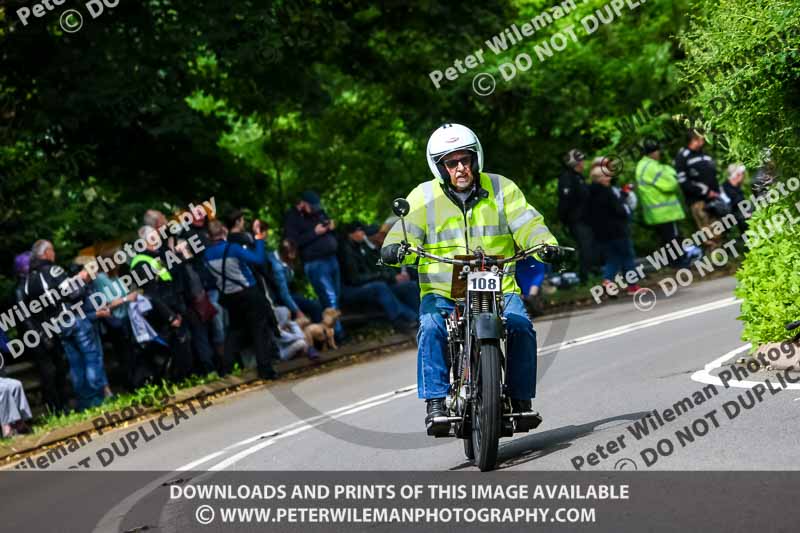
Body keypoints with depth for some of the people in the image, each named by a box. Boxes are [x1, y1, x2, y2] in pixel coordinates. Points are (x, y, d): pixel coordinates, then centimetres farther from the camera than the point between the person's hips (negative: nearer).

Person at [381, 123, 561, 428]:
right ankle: (436, 402, -23)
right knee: (431, 328, -29)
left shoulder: (501, 189, 7)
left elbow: (527, 224, 0)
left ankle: (521, 400, -11)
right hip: (442, 292, 0)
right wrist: (394, 248, -28)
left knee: (521, 326, -25)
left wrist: (547, 245, -21)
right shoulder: (423, 197, 6)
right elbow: (406, 231, -4)